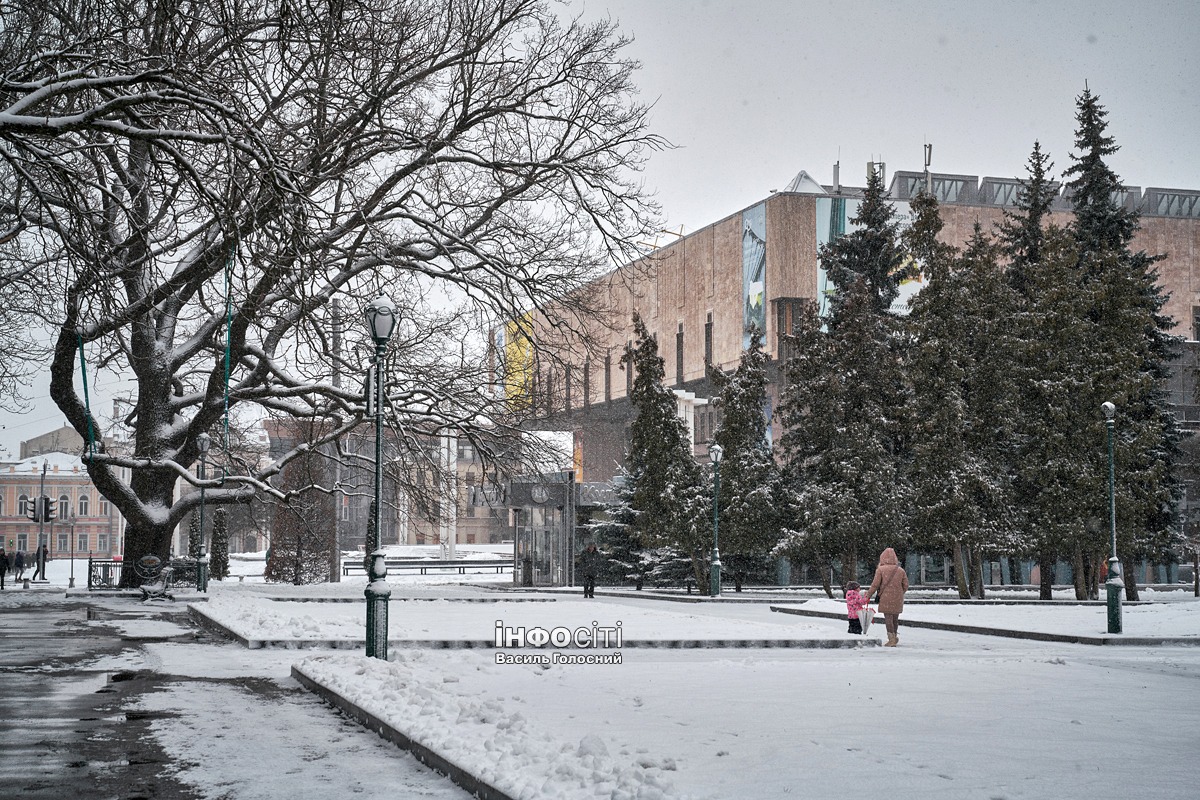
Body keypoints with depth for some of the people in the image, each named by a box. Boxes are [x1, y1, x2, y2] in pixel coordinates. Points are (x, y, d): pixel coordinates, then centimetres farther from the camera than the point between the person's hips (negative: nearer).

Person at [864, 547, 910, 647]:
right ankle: (895, 637, 30)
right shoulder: (901, 570, 4)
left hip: (886, 598, -4)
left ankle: (892, 640, -1)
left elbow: (875, 585, -9)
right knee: (895, 618, 16)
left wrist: (868, 595, 1)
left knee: (888, 618, 0)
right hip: (898, 599, 4)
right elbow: (905, 586, 6)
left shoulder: (880, 570, -7)